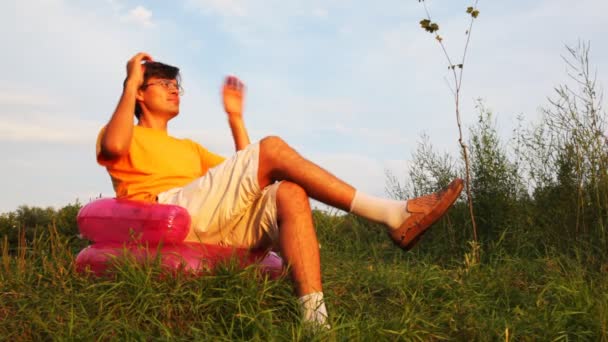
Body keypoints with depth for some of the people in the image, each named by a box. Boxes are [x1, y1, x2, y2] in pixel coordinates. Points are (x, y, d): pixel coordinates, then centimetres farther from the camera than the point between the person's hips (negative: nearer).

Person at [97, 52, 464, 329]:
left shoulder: (189, 148, 38)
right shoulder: (126, 136, 20)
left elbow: (241, 177, 28)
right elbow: (114, 147, -8)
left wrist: (236, 117, 28)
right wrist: (131, 82, 1)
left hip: (219, 225, 6)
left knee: (290, 193, -23)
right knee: (272, 148, -20)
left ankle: (314, 317, -38)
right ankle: (392, 215, -25)